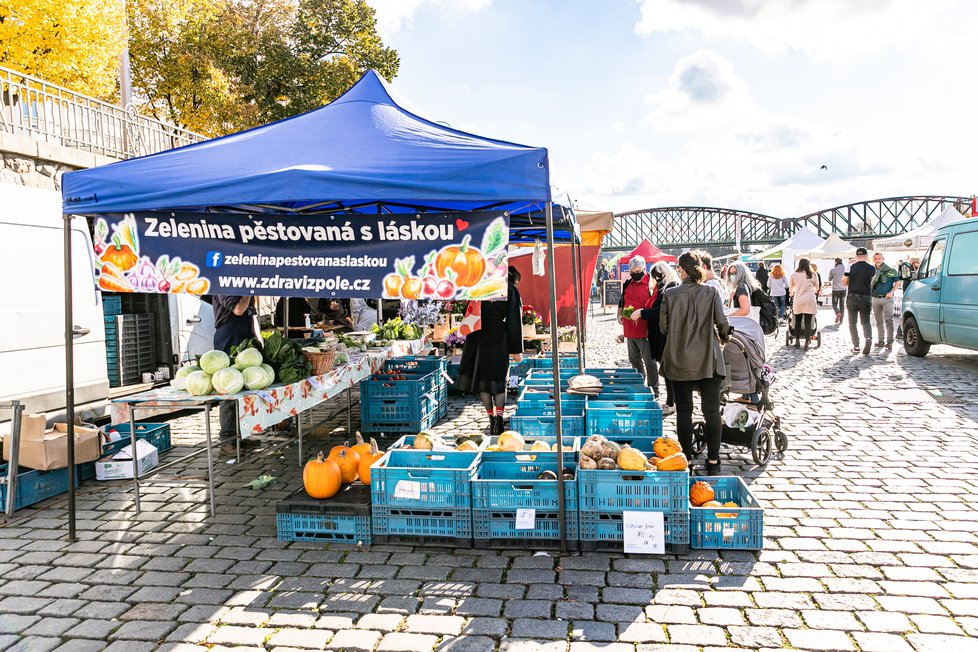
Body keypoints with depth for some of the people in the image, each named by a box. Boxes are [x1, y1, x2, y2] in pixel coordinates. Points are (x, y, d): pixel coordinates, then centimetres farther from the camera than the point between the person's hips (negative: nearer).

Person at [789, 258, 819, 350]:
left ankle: (797, 342, 19)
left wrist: (792, 293, 42)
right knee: (808, 323, 1)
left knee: (798, 322, 14)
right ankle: (806, 343, 0)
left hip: (798, 301, 1)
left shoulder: (794, 275, 3)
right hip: (810, 301, -1)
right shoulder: (813, 275, 4)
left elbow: (791, 287, 19)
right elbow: (816, 288, 18)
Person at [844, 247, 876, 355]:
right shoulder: (871, 268, -2)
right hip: (866, 298, 1)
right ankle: (868, 338, -18)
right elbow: (871, 282, 13)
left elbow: (844, 282, 1)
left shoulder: (851, 267, -6)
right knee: (865, 322, 10)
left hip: (852, 297, -1)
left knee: (852, 323, 9)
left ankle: (856, 346, 7)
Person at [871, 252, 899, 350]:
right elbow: (869, 284, 17)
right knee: (879, 321, 10)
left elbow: (897, 282, -1)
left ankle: (889, 341, -10)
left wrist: (891, 292, -11)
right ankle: (880, 341, 18)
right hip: (875, 299, 4)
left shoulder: (890, 270, -2)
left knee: (888, 320, -10)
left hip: (887, 299, -4)